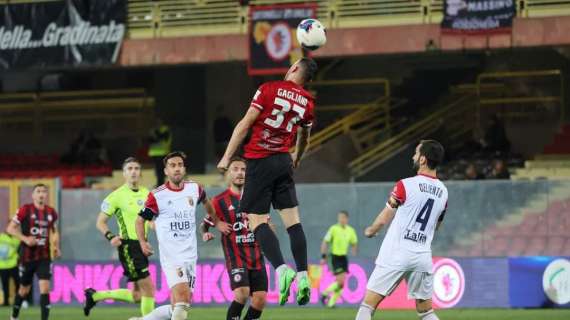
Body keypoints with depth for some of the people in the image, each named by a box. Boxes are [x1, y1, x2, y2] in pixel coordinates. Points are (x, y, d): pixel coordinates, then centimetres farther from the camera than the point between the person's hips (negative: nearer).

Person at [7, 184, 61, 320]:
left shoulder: (51, 212, 4)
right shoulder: (25, 210, -8)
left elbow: (54, 231, 21)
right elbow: (10, 228, -7)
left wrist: (56, 247, 5)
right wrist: (25, 238, -21)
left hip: (44, 256, 2)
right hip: (27, 256, -2)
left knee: (45, 288, -13)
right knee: (24, 290, 11)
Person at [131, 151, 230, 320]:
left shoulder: (194, 189, 6)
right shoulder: (157, 195, -6)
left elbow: (206, 202, 30)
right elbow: (140, 220, 4)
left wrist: (216, 222, 31)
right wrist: (143, 242, -11)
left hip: (190, 257, 5)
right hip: (170, 256, -5)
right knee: (182, 300, -22)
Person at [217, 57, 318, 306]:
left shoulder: (269, 89, -6)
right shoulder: (307, 102, 9)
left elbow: (245, 124, -9)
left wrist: (227, 157, -6)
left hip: (260, 161, -5)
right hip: (284, 160, 5)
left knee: (257, 220, -5)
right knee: (292, 220, 6)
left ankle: (281, 269, -22)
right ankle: (303, 276, 0)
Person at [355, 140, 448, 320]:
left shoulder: (406, 185, -10)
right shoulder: (443, 192, 7)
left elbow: (383, 219, -1)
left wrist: (370, 231, 18)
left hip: (396, 254, -5)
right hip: (423, 256, 5)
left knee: (368, 306, -2)